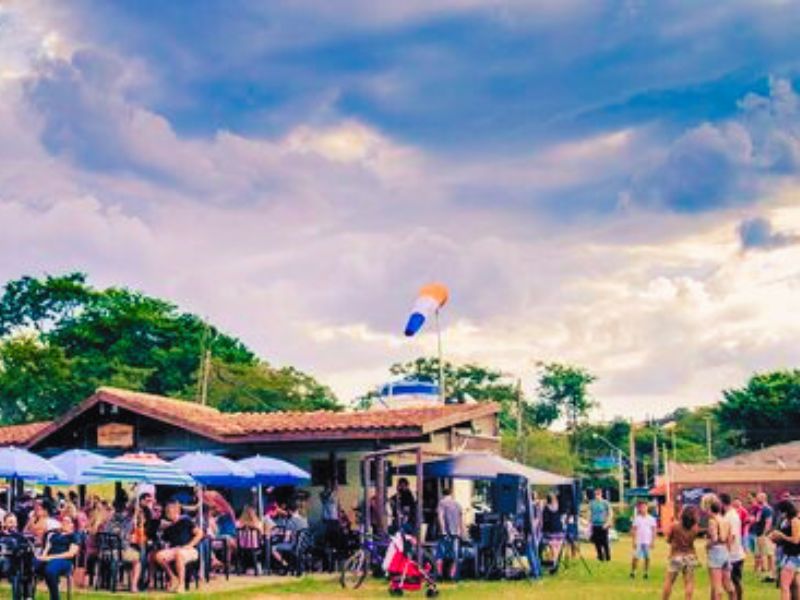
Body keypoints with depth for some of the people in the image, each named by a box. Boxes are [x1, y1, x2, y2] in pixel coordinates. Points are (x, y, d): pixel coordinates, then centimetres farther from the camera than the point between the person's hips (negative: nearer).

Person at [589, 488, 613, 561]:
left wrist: (607, 523, -11)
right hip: (595, 525, 4)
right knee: (597, 542, 5)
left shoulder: (605, 503, -5)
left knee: (604, 542, -3)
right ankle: (600, 557, 17)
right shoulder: (592, 503, 7)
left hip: (603, 526, -4)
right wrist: (590, 522, 9)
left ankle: (608, 557, 9)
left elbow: (610, 513, -4)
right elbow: (590, 513, 16)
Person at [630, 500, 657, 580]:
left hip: (648, 542, 1)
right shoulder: (637, 518, 3)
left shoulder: (651, 519, 2)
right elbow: (634, 530, 4)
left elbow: (654, 530, 4)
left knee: (647, 557, 3)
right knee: (636, 557, -5)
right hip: (639, 542, 0)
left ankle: (646, 573, 14)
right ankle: (633, 572, 5)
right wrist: (634, 541, -2)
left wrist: (653, 541, -1)